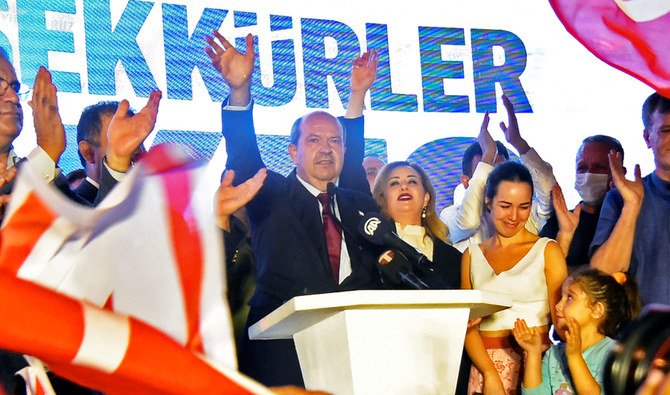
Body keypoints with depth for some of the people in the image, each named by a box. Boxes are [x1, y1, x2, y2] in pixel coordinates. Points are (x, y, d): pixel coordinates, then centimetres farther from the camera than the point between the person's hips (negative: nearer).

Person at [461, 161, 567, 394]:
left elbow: (561, 318, -1)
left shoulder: (547, 251, 3)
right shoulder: (472, 255, 11)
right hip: (485, 363, 2)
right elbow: (467, 322, 6)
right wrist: (490, 374, -7)